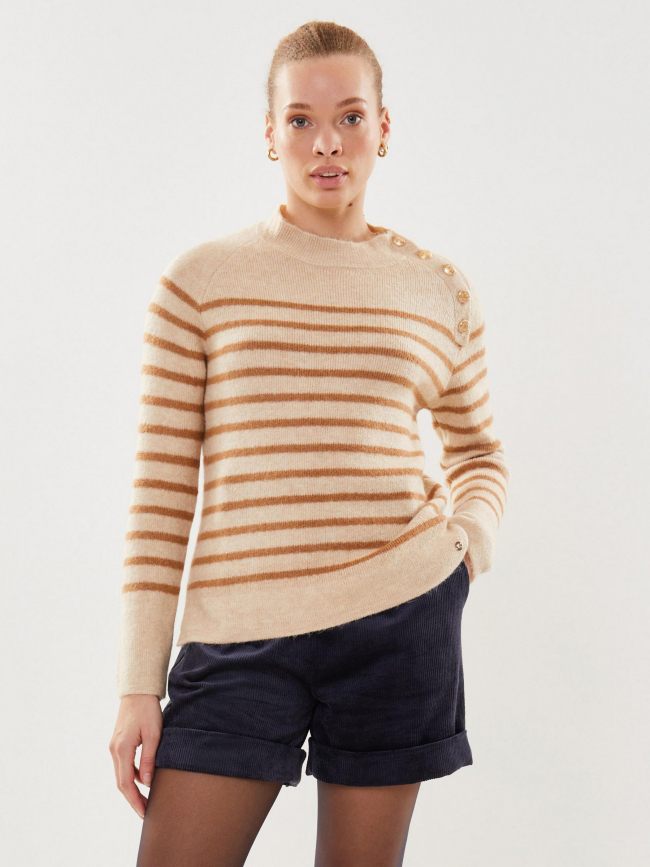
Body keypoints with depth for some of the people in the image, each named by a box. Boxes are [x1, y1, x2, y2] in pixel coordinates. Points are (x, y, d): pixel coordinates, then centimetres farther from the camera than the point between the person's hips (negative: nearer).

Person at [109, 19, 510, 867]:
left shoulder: (441, 291, 8)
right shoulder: (200, 282, 2)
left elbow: (479, 452, 23)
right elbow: (161, 490, 1)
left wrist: (470, 537, 1)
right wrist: (140, 685, -1)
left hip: (400, 619, 1)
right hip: (241, 637, -1)